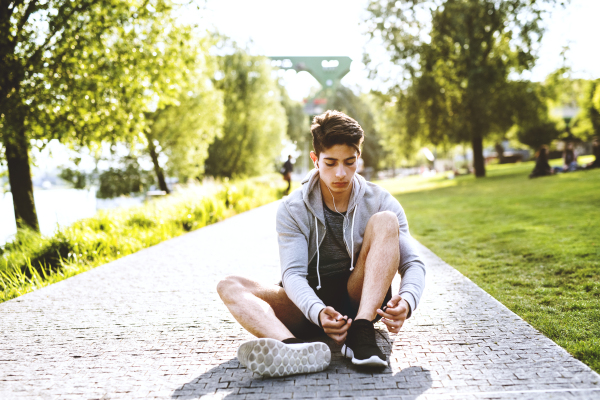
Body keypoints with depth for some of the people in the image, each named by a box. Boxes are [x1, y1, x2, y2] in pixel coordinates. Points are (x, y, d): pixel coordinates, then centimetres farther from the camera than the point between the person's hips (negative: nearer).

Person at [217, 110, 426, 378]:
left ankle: (361, 333, -35)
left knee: (385, 221, -22)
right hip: (310, 302, 1)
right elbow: (293, 273, -16)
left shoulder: (380, 202, -3)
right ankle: (297, 349, -53)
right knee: (230, 287, -22)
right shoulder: (292, 209, -5)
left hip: (363, 299, 0)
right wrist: (318, 312, -38)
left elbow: (412, 263, -9)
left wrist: (407, 300, -34)